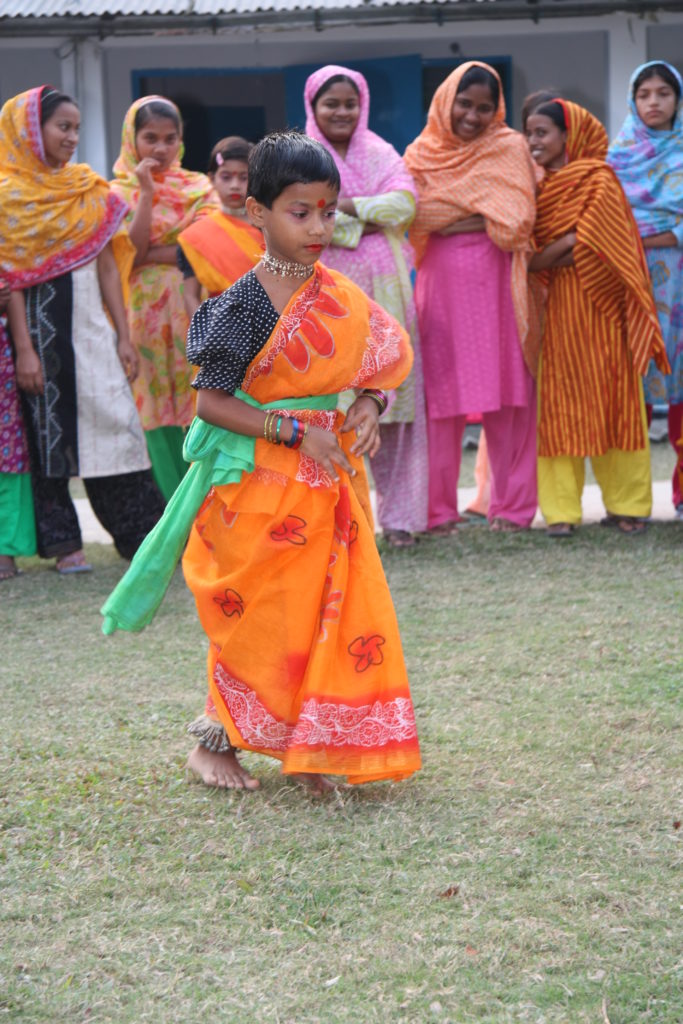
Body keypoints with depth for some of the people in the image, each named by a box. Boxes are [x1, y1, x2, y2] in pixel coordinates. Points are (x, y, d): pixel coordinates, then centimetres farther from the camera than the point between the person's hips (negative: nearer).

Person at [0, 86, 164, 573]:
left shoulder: (90, 190, 11)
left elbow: (107, 267, 10)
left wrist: (124, 336, 5)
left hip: (91, 322, 4)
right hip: (43, 325, -4)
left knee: (114, 421, 1)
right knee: (49, 427, 1)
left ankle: (143, 533, 4)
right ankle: (62, 539, 9)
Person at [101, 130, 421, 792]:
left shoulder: (339, 296, 4)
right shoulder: (245, 306, -15)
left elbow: (376, 364, 16)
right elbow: (212, 403, -16)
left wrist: (368, 404, -6)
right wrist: (295, 431, -21)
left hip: (329, 476, 6)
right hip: (261, 480, -6)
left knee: (336, 607, 6)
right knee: (263, 620, 3)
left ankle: (307, 748, 20)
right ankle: (213, 743, 22)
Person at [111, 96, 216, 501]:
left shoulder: (198, 187, 10)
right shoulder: (120, 192, 6)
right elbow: (130, 252, -8)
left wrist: (152, 254, -9)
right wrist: (147, 191, -11)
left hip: (195, 313, 1)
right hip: (147, 313, -1)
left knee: (199, 407, -3)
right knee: (160, 412, -1)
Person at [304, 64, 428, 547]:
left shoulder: (381, 154, 15)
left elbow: (404, 203, -2)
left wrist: (347, 207, -11)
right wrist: (371, 220, -7)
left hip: (384, 290, 3)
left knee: (394, 401, 0)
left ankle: (399, 516, 6)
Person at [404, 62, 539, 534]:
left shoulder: (509, 148, 3)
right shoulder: (422, 153, 10)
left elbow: (515, 224, -7)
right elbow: (414, 218, 1)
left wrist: (449, 219, -5)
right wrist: (481, 213, -4)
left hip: (495, 282, -2)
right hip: (441, 279, 2)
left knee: (507, 394, -2)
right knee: (441, 395, 1)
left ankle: (511, 505, 4)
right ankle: (438, 509, 5)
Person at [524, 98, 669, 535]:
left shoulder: (598, 178, -2)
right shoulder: (536, 185, 13)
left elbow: (585, 243, -12)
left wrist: (537, 262, -7)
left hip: (597, 306, -4)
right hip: (553, 310, 4)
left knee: (612, 399, 1)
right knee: (557, 403, 0)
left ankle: (626, 504, 9)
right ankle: (561, 510, 2)